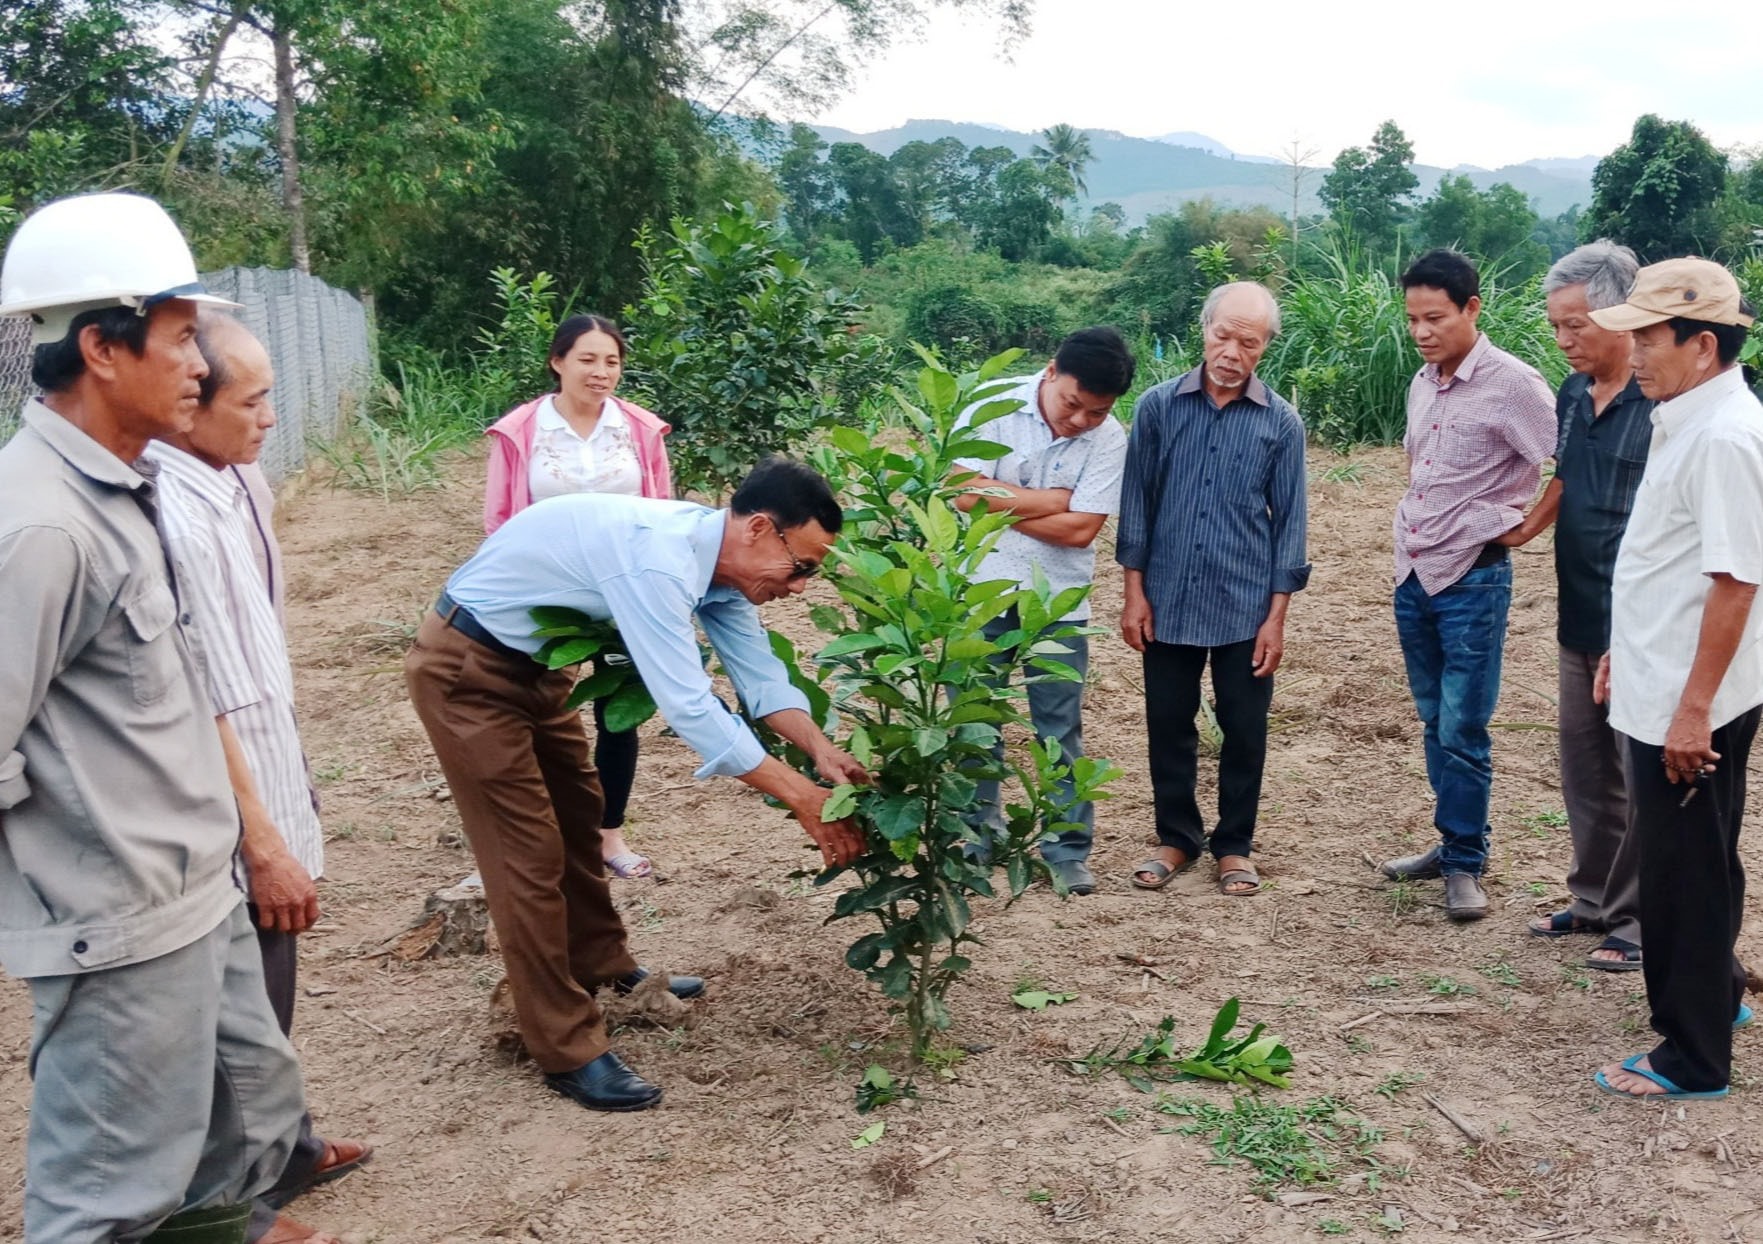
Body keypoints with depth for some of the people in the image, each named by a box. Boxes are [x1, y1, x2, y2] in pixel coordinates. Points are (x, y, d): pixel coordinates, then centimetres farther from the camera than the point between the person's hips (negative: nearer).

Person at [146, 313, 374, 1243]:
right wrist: (263, 842, -22)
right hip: (234, 821, -9)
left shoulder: (224, 482, 3)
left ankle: (282, 1149, 45)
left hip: (265, 786, 9)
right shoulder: (176, 515, -27)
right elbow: (199, 706, -26)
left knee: (266, 999, 25)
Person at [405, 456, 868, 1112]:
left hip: (532, 664, 10)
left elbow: (759, 672, -2)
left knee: (577, 816, 20)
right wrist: (801, 795, -32)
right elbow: (688, 705, -37)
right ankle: (568, 1051, 2)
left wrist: (823, 751, -18)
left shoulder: (717, 558, -5)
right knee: (529, 850, -7)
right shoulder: (654, 557, -34)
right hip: (465, 670, -10)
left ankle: (603, 966, 40)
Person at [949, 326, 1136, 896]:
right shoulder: (995, 405, -11)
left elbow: (1081, 529, -16)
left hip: (1057, 598, 0)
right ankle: (980, 831, 25)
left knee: (1060, 724, 4)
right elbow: (964, 493, -18)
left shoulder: (1110, 438, -10)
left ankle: (1068, 849, 14)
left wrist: (1000, 503, -12)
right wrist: (1050, 500, -13)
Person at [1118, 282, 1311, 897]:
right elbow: (1137, 501, 2)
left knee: (1244, 732, 8)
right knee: (1169, 727, 11)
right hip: (1168, 601, 1)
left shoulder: (1281, 422, -2)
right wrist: (1135, 592, -1)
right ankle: (1177, 837, 28)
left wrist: (1277, 615, -4)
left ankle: (1234, 845, 25)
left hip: (1246, 608, 0)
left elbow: (1289, 520, 0)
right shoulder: (1159, 406, -2)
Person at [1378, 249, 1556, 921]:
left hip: (1473, 577, -7)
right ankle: (1451, 842, 26)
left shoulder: (1513, 384, -13)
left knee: (1463, 731, -3)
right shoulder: (1422, 384, 10)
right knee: (1436, 722, 14)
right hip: (1413, 572, 7)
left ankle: (1465, 863, 10)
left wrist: (1516, 526, -9)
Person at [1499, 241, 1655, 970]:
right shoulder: (1573, 395, 7)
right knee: (1583, 769, 17)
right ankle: (1594, 900, 32)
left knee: (1639, 778, 4)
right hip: (1580, 617, 8)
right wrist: (1527, 528, 7)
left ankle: (1637, 922, 17)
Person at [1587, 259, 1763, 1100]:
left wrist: (1694, 708, -24)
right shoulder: (1685, 423, 9)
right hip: (1658, 689, 9)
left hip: (1689, 705, -9)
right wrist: (1628, 652, 20)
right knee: (1681, 864, 23)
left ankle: (1693, 1059, 16)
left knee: (1686, 874, 2)